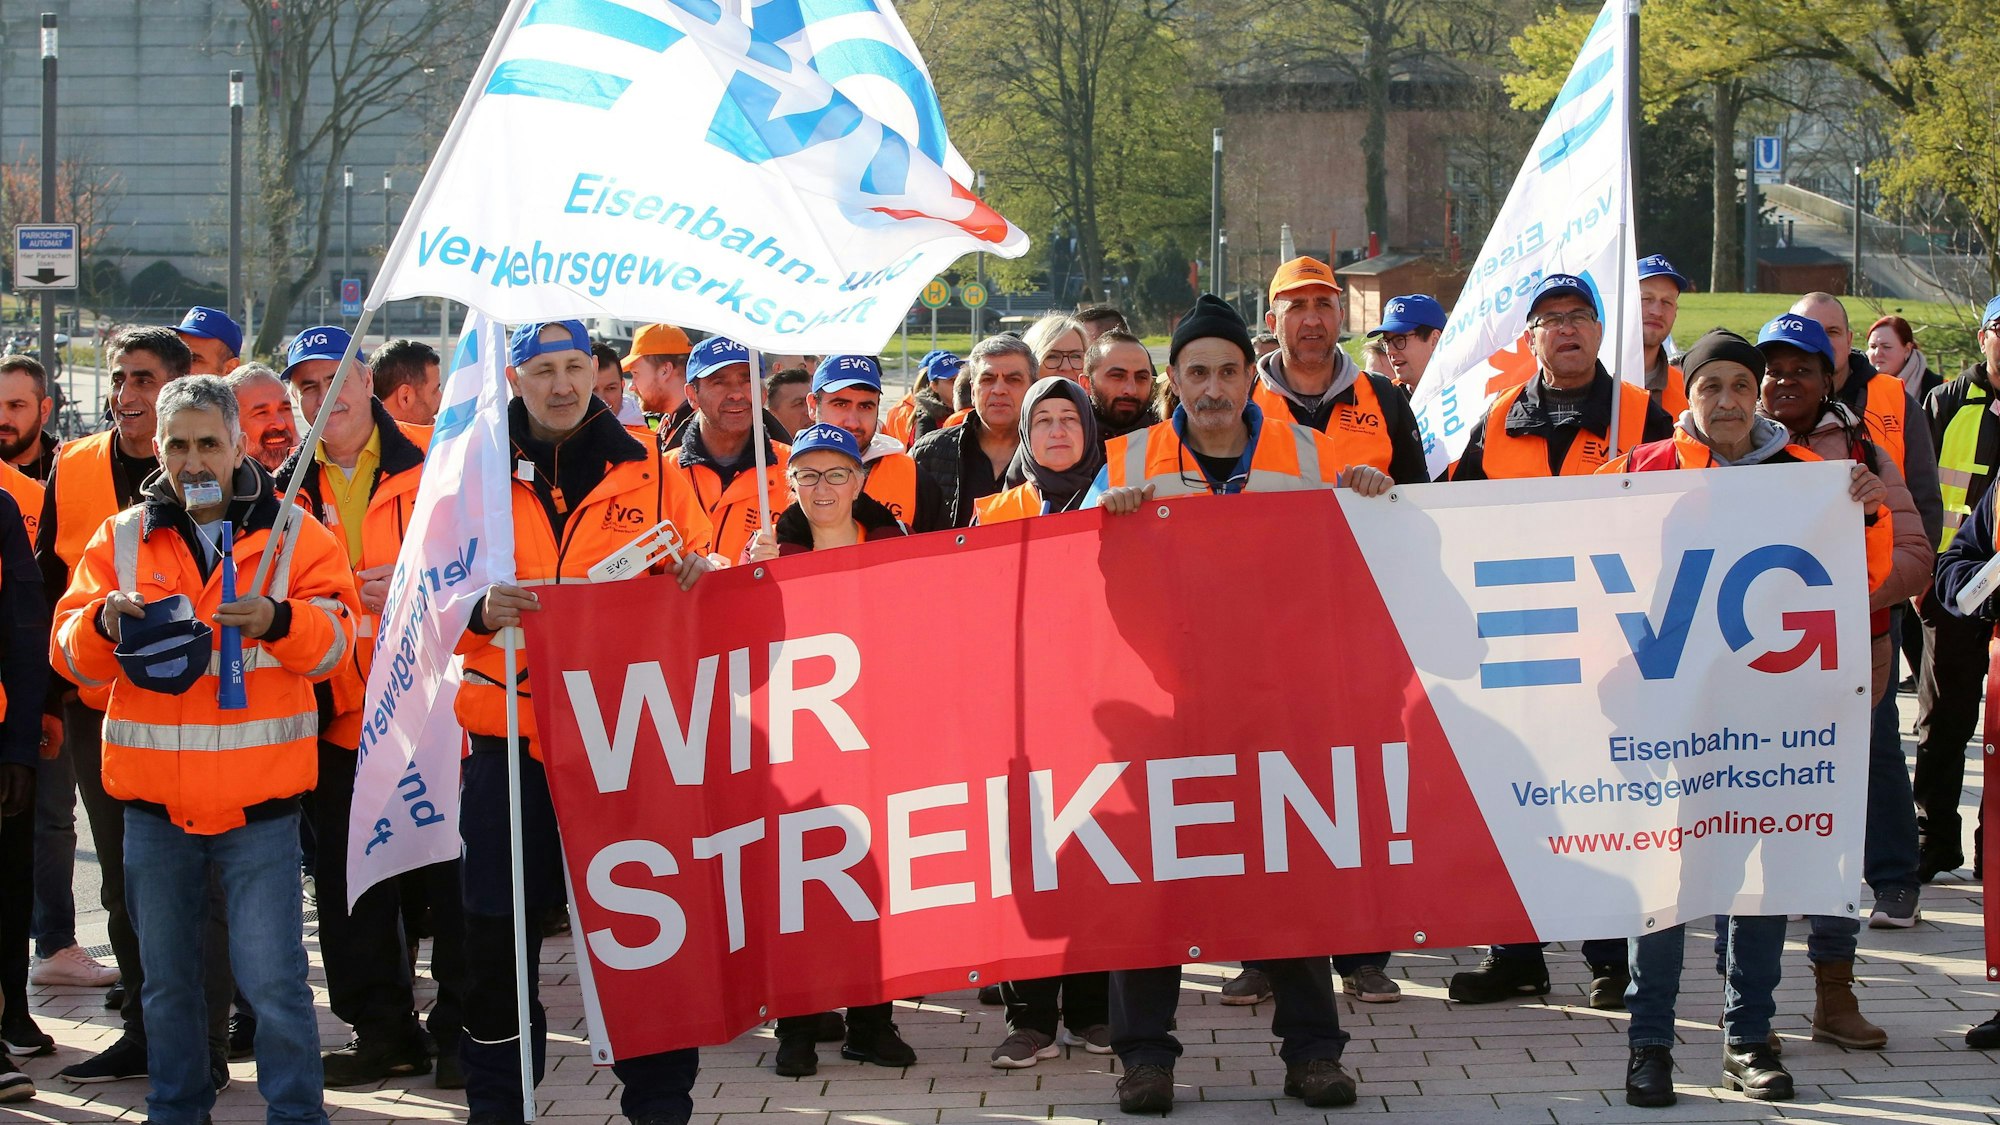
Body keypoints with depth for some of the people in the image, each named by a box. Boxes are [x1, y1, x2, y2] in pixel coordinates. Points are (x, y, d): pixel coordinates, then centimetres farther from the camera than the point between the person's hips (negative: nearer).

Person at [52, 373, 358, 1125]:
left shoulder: (294, 535, 2)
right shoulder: (120, 539, 8)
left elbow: (331, 642, -8)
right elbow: (73, 657, 3)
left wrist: (277, 620, -29)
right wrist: (103, 623, -19)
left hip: (258, 796, -3)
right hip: (153, 796, 3)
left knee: (272, 978, -5)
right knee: (167, 978, 14)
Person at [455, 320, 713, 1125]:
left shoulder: (648, 468, 7)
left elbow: (694, 574, 14)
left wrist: (695, 578, -10)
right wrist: (480, 610, -18)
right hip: (508, 732, 0)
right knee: (497, 928, 3)